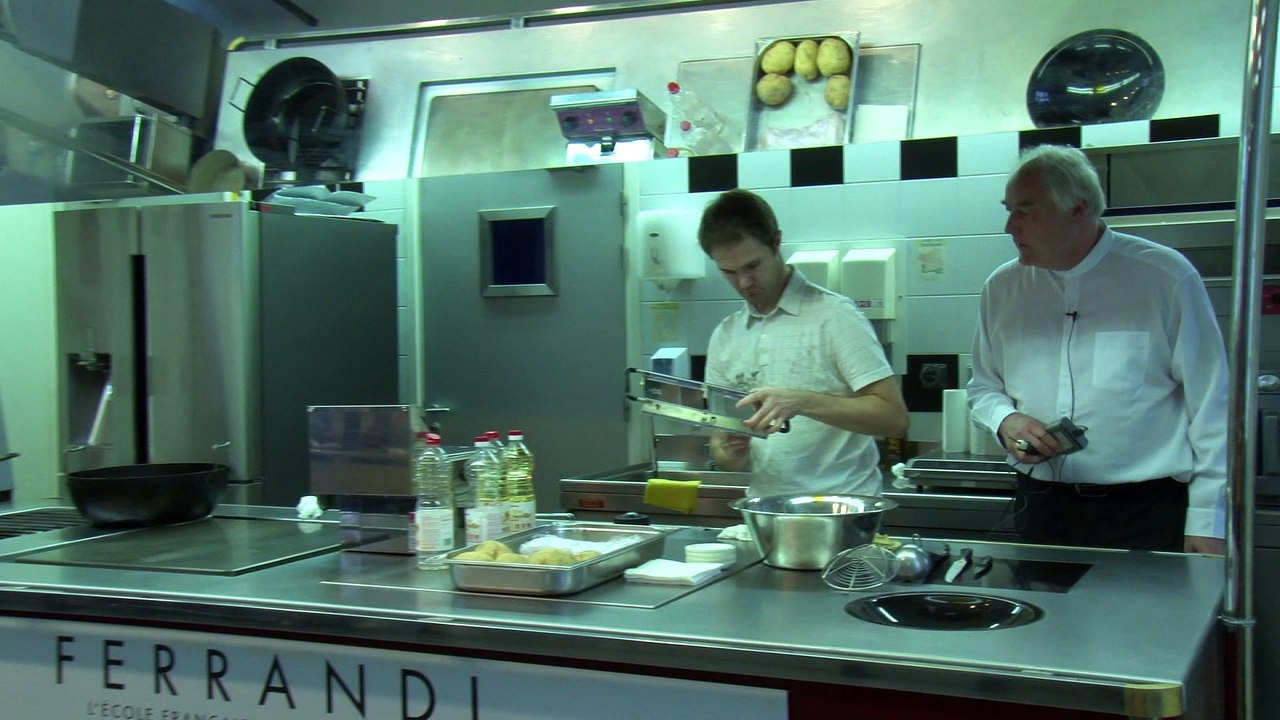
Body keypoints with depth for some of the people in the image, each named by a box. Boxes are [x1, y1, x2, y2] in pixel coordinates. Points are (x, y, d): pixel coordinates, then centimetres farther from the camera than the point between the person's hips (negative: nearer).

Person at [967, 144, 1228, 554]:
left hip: (1146, 515, -3)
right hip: (1041, 513, 4)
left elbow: (1211, 406, -4)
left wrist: (1207, 521, -6)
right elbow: (983, 387, 19)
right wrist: (1005, 420, -4)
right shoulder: (1003, 288, 7)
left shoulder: (1165, 278, -5)